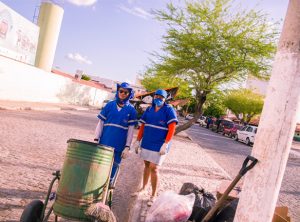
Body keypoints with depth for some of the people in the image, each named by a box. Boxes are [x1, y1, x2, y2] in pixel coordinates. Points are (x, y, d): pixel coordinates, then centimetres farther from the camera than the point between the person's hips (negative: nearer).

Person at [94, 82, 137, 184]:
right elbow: (100, 123, 5)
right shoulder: (109, 105, 3)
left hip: (119, 146, -1)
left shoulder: (131, 110, 1)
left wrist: (127, 147, -4)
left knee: (113, 168, 7)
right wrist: (96, 139, 0)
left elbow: (130, 130, 1)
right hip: (104, 143, 1)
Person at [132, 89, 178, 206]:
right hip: (146, 143, 5)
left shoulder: (169, 110, -7)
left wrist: (165, 144, -20)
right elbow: (142, 126, 11)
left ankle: (153, 195, 12)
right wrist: (138, 141, 9)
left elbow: (172, 129, -12)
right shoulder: (149, 110, 7)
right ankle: (143, 188, 34)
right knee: (146, 165, 16)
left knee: (153, 168, -4)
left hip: (159, 145, -5)